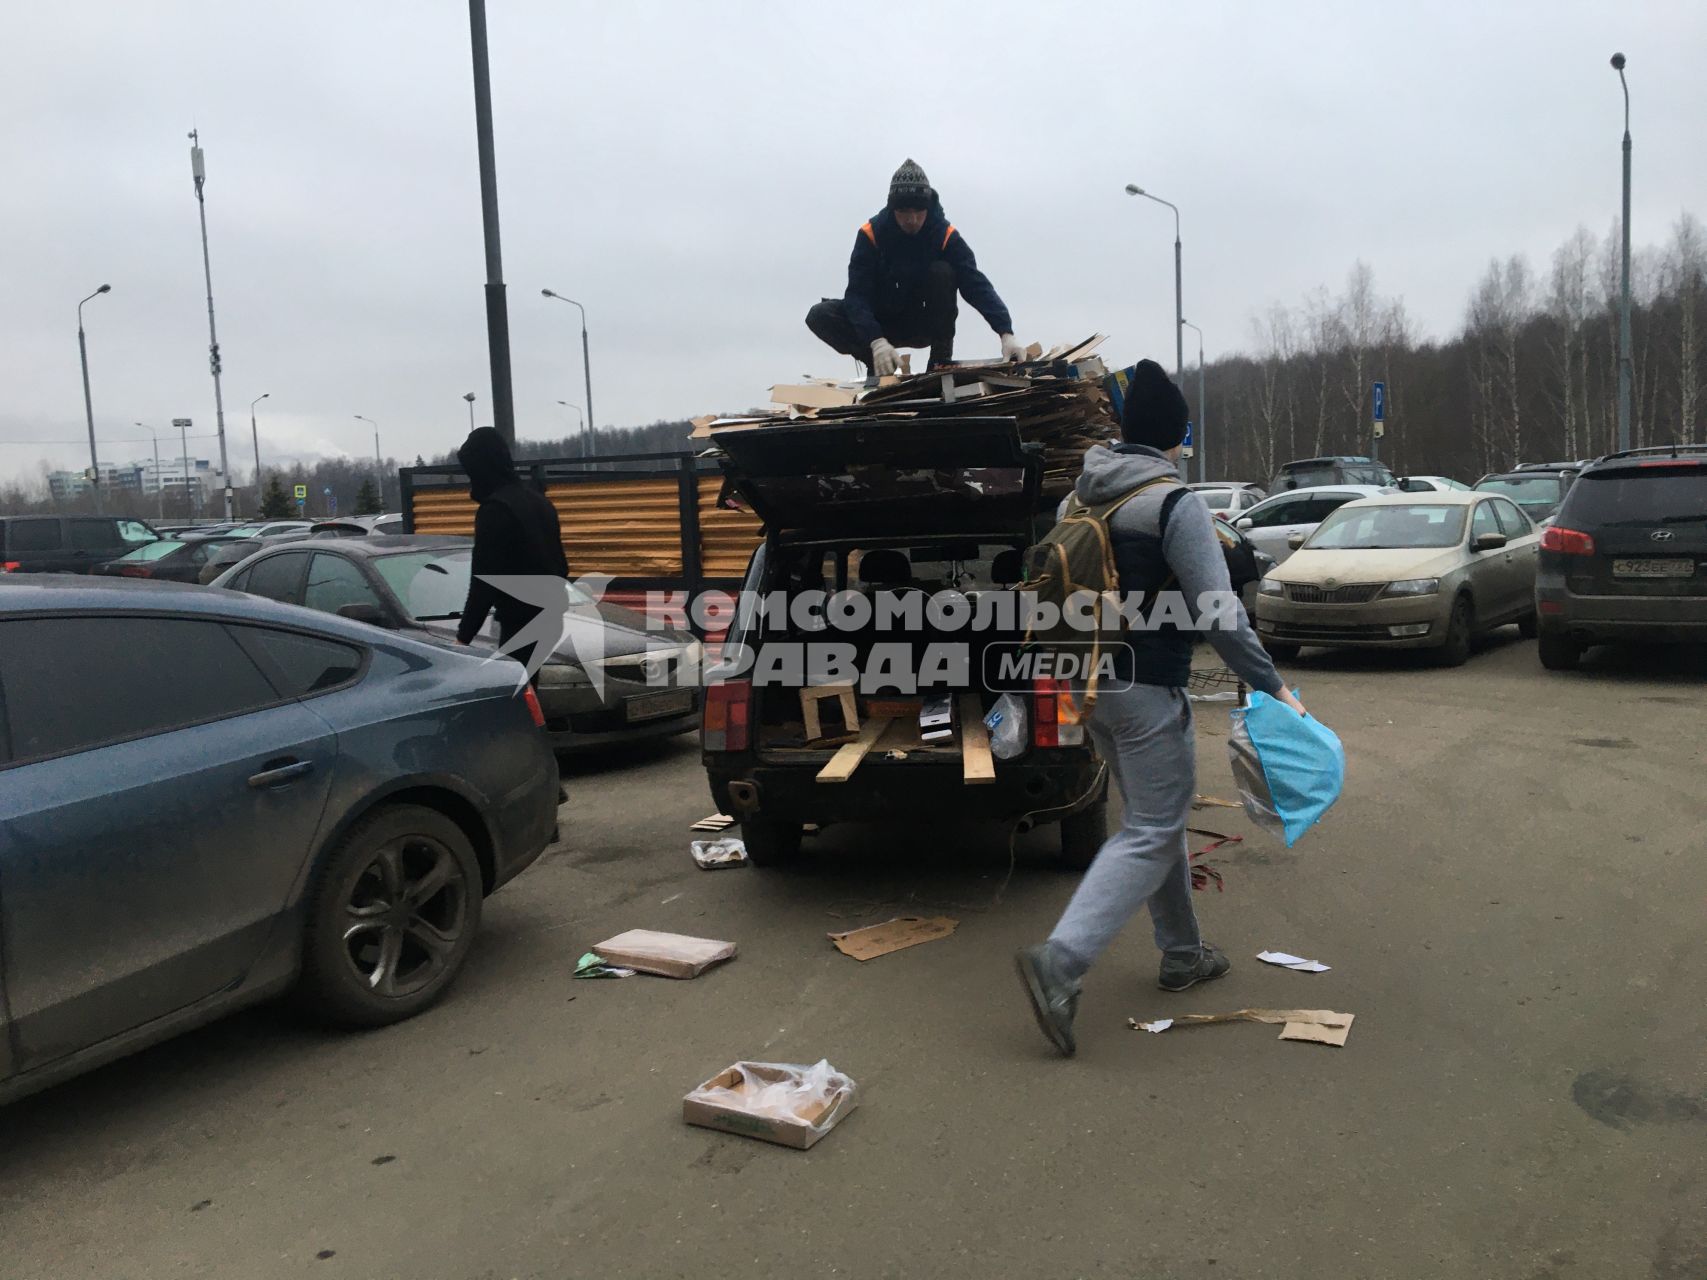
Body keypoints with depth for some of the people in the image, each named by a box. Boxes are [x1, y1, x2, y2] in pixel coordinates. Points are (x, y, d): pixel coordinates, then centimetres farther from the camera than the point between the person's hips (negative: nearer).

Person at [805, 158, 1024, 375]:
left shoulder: (946, 235, -17)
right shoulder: (870, 234, -18)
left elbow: (977, 285, -25)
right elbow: (858, 293, -25)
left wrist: (1006, 333, -42)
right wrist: (876, 340, -44)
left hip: (926, 325, 0)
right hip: (882, 324, 0)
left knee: (942, 272, -29)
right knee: (819, 316, -24)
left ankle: (941, 363, -15)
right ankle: (878, 366, -7)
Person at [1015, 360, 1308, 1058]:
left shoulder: (1082, 494, 7)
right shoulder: (1173, 503, -15)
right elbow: (1217, 611, -18)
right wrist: (1272, 685, -11)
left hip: (1091, 681, 8)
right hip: (1147, 688, -8)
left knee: (1155, 818, 20)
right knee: (1151, 833, -3)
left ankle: (1182, 954, 31)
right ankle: (1061, 961, -14)